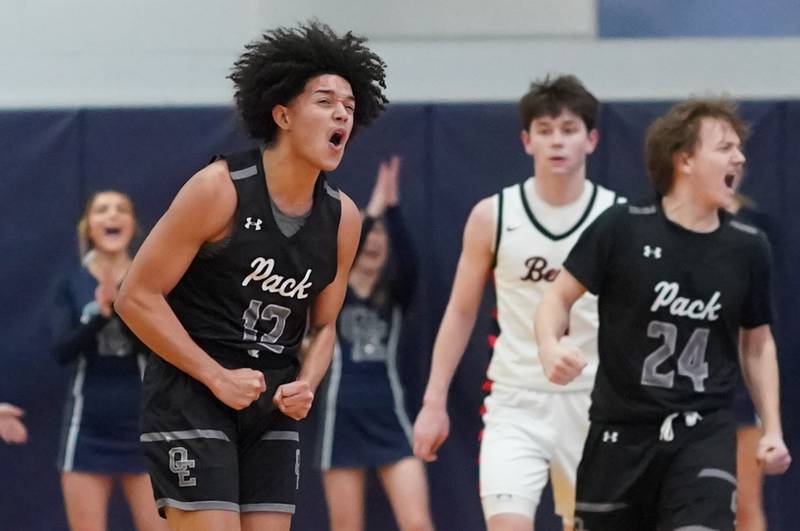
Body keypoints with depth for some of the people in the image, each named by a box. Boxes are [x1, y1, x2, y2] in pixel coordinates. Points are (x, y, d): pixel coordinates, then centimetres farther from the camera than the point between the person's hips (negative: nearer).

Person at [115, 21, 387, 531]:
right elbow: (137, 297, -12)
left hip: (273, 403, 6)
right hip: (191, 394, -6)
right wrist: (217, 377, -16)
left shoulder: (343, 217, 4)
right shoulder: (220, 189, -13)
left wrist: (306, 385, -4)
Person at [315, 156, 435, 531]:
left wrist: (391, 209, -27)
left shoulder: (395, 294, 7)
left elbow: (408, 263, -14)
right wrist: (372, 212, -27)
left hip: (389, 419, 1)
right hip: (342, 420, -1)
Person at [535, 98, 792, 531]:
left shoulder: (747, 248, 1)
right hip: (621, 430, -1)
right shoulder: (621, 230, -7)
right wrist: (550, 348, -21)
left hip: (705, 433, 1)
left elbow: (758, 342, 14)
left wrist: (772, 430, 6)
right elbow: (559, 298, 0)